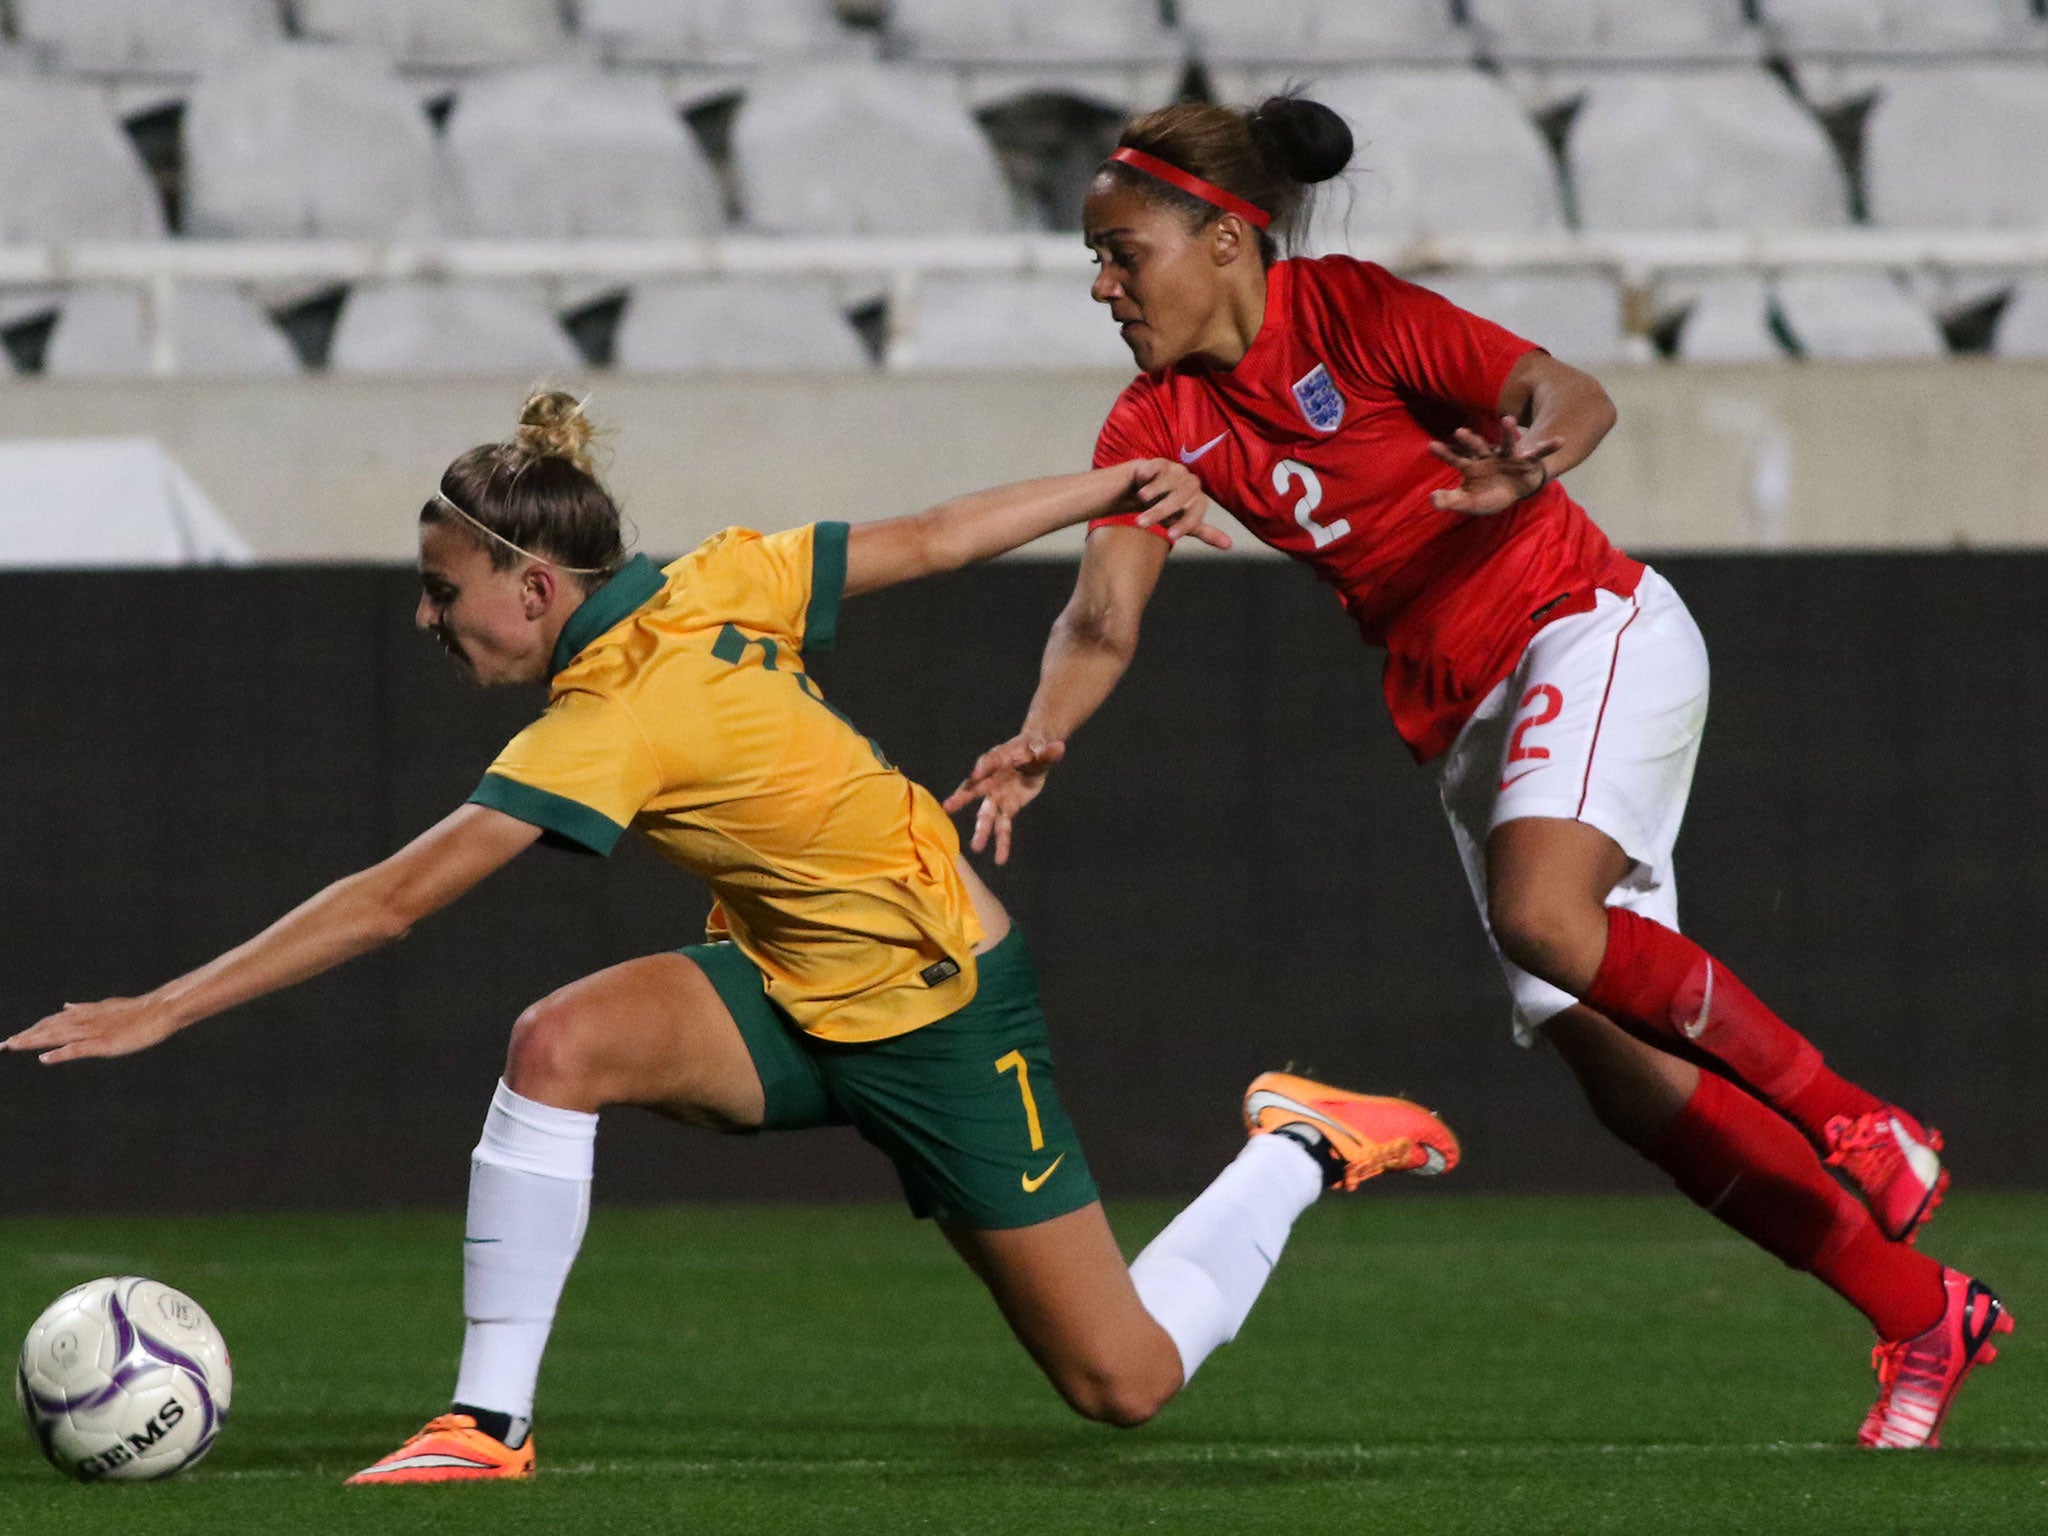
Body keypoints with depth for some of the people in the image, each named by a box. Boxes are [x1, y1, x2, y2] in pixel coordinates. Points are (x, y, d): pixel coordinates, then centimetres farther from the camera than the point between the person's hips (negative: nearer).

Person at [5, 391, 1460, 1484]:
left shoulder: (616, 724, -30)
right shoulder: (714, 583, -10)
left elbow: (393, 900, -32)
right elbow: (930, 539, 0)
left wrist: (165, 1009, -32)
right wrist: (1122, 485, 16)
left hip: (941, 1013, -8)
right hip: (797, 985, 8)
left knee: (1124, 1381, 2)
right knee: (557, 1045, -19)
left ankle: (1304, 1152, 25)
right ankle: (491, 1421, -12)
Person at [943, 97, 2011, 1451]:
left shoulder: (1351, 312, -14)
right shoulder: (1161, 425, 2)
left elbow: (1574, 396, -22)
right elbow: (1104, 623, -7)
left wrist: (1534, 460, -46)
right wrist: (1037, 742, -27)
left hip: (1589, 629, -6)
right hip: (1462, 715, 6)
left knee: (1540, 913, -33)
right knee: (1631, 1081, -3)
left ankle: (1859, 1128, -17)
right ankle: (1925, 1317, 7)